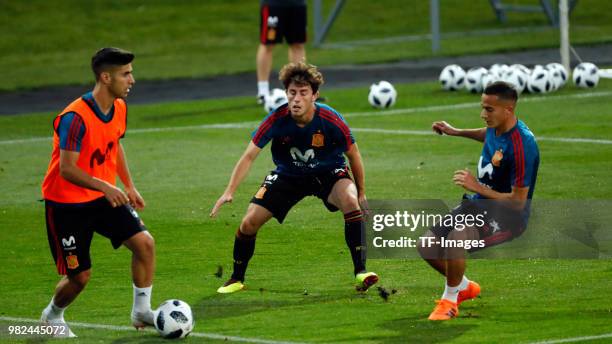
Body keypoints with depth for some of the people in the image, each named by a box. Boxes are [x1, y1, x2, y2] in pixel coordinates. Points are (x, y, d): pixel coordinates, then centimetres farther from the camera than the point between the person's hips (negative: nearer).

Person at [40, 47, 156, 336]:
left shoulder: (119, 108, -2)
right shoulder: (75, 118, -27)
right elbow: (67, 169, -29)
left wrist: (129, 187, 13)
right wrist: (105, 187, -40)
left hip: (104, 197, 7)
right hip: (66, 203, -7)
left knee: (144, 242, -12)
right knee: (80, 276, -1)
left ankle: (141, 312, 3)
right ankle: (52, 317, 30)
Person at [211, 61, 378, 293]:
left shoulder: (331, 120, -26)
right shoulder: (276, 119, -25)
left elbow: (353, 155, -9)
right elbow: (249, 156, -20)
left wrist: (361, 193, 0)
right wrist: (229, 192, -30)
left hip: (328, 173, -1)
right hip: (287, 176, 1)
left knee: (351, 201, -32)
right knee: (249, 222, -9)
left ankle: (360, 272, -26)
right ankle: (236, 280, 16)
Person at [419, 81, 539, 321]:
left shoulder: (521, 146, -27)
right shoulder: (496, 127, -2)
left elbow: (518, 201, -25)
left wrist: (478, 187, -25)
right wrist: (456, 132, 29)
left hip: (507, 217, -9)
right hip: (478, 204, 9)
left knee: (457, 237, -36)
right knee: (427, 247, 0)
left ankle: (450, 299, -12)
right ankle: (465, 287, 27)